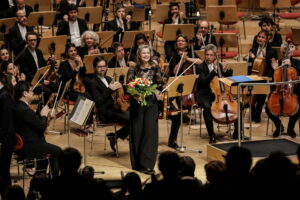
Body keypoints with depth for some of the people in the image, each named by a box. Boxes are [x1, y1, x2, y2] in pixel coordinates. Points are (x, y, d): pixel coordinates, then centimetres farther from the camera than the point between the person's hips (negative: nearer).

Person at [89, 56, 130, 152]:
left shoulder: (108, 79, 18)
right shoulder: (93, 82, -6)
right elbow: (99, 102, -16)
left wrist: (119, 86, -1)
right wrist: (110, 89, -22)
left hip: (115, 108, 8)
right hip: (105, 113, -8)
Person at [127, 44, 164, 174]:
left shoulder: (155, 69, 8)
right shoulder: (133, 70, 4)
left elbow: (159, 84, 5)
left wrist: (159, 93, -16)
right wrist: (135, 95, -22)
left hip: (151, 103, 1)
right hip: (137, 103, 0)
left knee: (150, 131, -7)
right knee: (137, 132, 2)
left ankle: (147, 164, -6)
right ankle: (137, 163, 12)